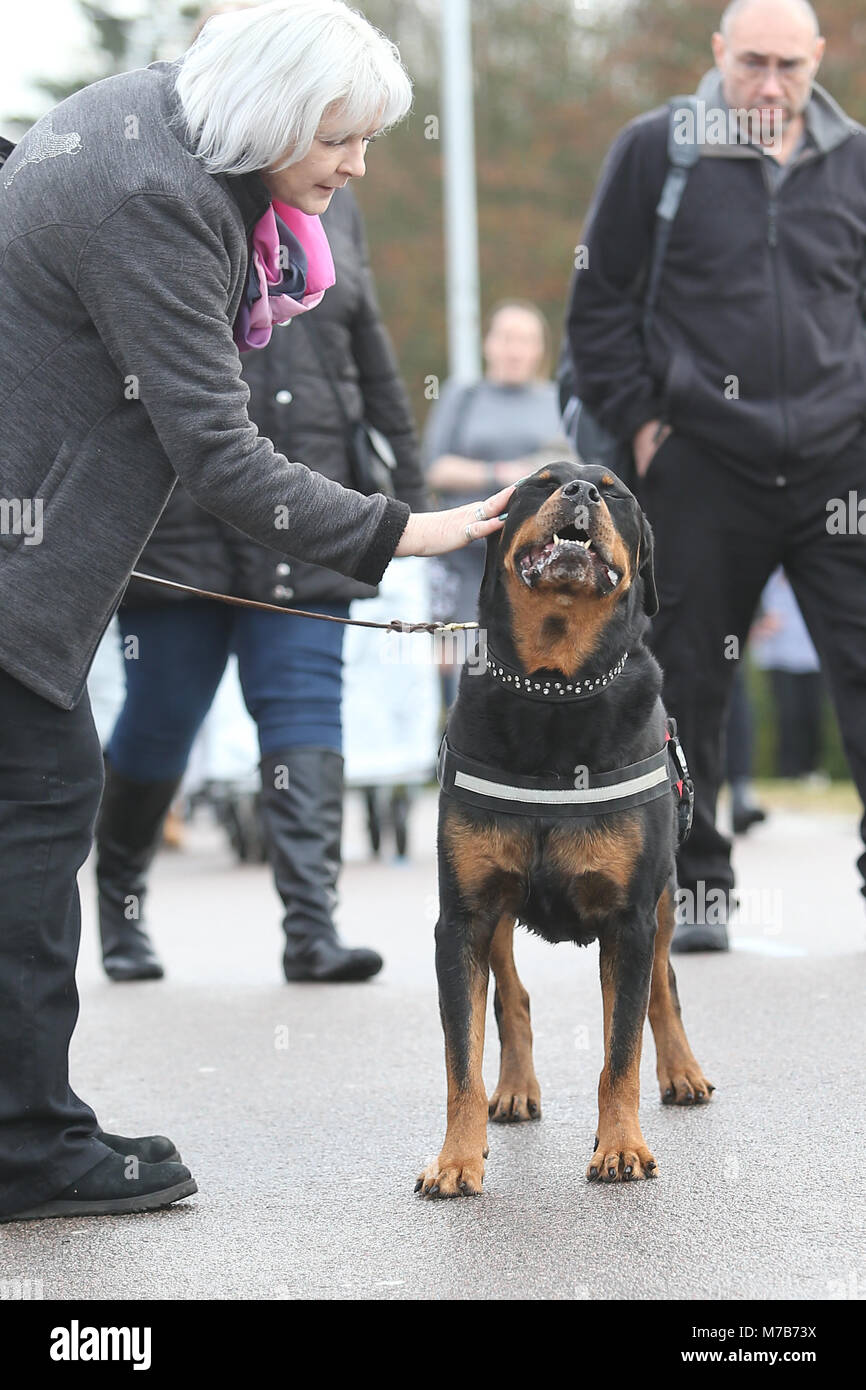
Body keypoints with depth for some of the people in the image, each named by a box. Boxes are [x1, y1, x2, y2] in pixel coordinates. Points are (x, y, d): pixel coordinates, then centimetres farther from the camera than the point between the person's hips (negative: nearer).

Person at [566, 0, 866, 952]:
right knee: (685, 684, 5)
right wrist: (637, 419, 0)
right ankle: (692, 889, 16)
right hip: (701, 467, -1)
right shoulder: (656, 149, 2)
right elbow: (598, 299, 5)